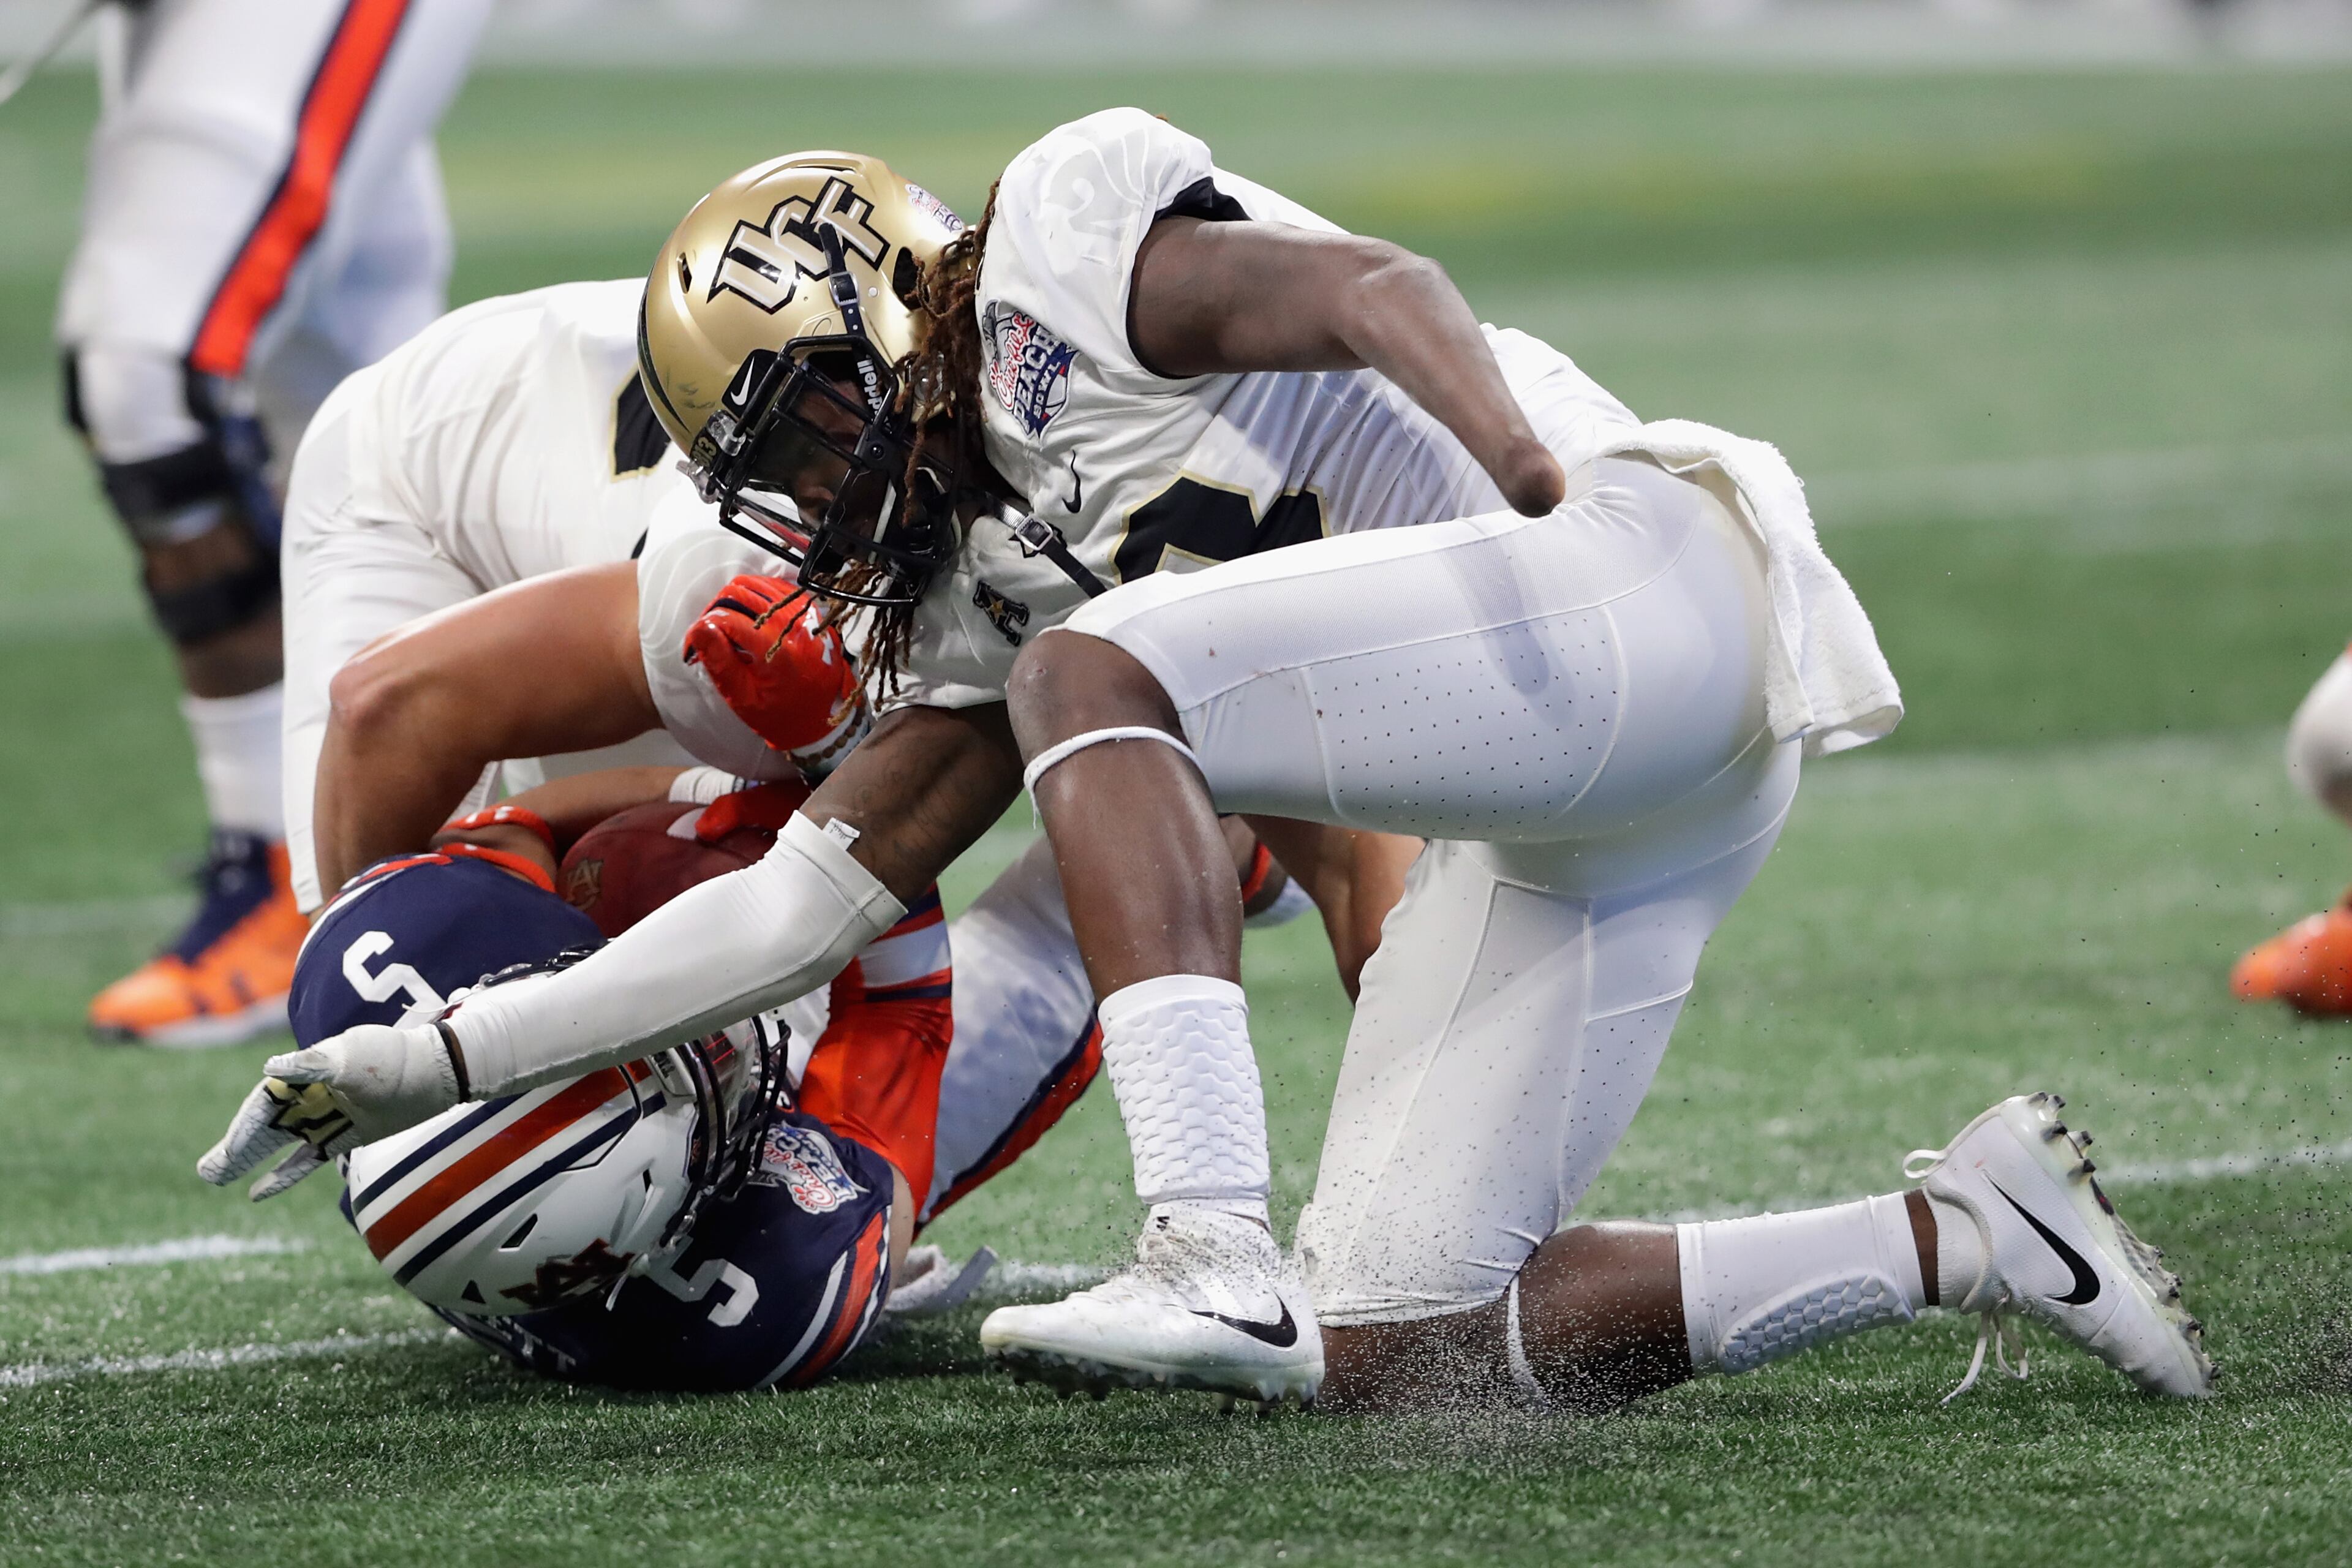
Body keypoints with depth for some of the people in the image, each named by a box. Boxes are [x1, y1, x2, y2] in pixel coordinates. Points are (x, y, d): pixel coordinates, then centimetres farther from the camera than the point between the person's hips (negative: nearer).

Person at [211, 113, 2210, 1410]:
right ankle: (1967, 1239, 8)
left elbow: (1368, 292, -14)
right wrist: (440, 1058, 25)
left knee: (1091, 676, -21)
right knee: (1393, 1349, 2)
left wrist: (1535, 472, -35)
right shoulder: (980, 583, 23)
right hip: (1568, 829, 9)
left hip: (1643, 577, -9)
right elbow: (803, 909, 26)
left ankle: (1218, 1256, -33)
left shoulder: (1060, 248, 1)